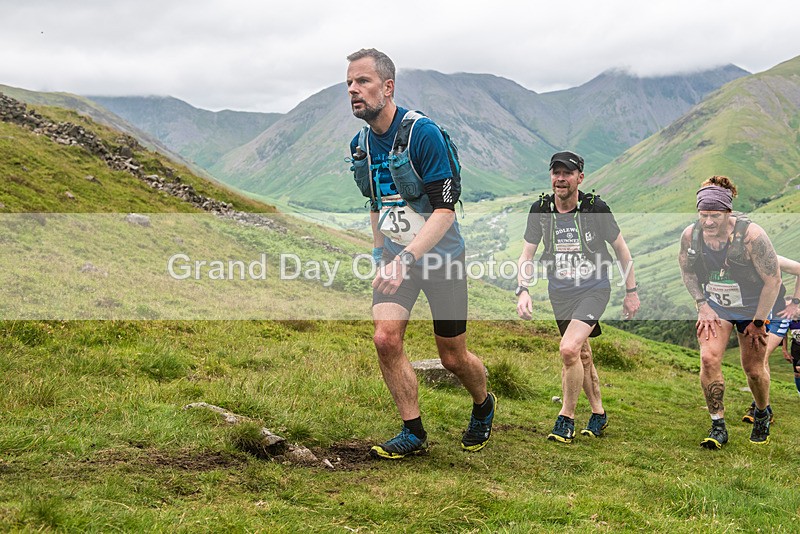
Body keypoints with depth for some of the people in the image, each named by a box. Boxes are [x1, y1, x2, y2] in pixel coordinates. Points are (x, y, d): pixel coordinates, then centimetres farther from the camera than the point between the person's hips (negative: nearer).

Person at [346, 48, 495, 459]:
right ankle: (413, 433, 1)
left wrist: (406, 259, -33)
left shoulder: (423, 133, -20)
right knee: (385, 339, -14)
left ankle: (483, 406, 38)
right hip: (395, 257, 5)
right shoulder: (360, 144, 2)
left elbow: (444, 210, -24)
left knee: (452, 358, 6)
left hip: (440, 256, -5)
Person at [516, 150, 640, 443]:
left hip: (593, 288, -4)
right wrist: (523, 290, -17)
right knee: (582, 356, 15)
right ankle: (598, 413, 34)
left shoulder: (596, 208, -14)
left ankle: (566, 418, -5)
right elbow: (527, 255, -1)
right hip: (560, 292, 4)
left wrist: (631, 291, 2)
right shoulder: (540, 209, -6)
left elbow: (621, 249, -1)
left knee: (569, 349, -21)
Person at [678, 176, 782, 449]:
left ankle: (762, 413, 39)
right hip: (714, 306, 2)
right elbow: (687, 270, 4)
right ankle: (718, 427, -4)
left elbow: (773, 280, -19)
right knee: (708, 358, -16)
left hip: (751, 308, -2)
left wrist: (758, 322, -14)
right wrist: (702, 306, -3)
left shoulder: (751, 235, -28)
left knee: (754, 369, 7)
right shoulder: (691, 235, -16)